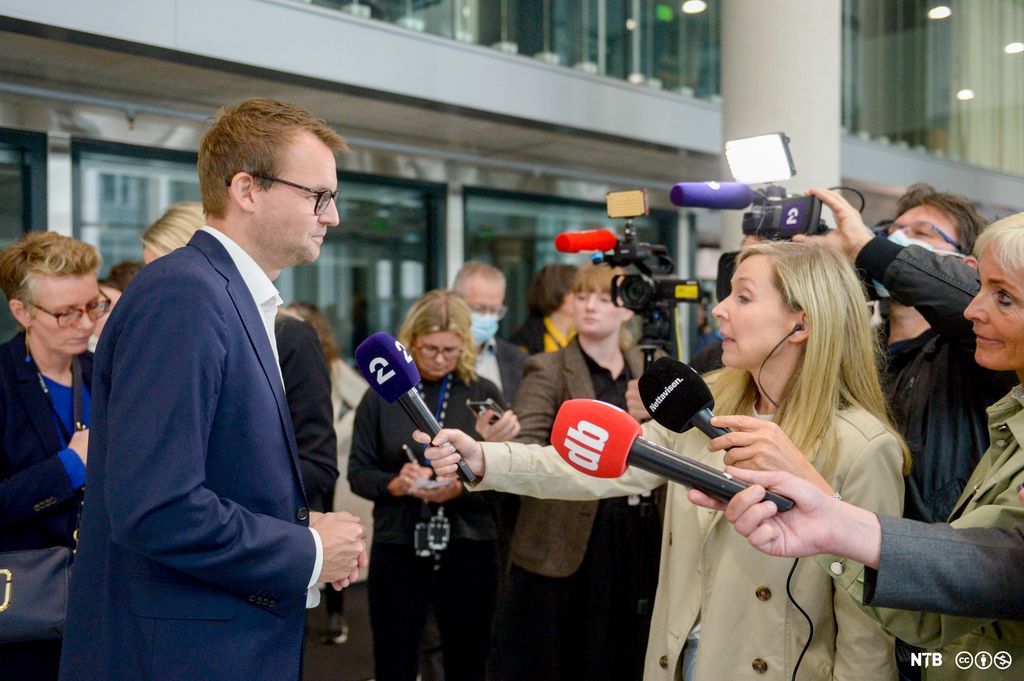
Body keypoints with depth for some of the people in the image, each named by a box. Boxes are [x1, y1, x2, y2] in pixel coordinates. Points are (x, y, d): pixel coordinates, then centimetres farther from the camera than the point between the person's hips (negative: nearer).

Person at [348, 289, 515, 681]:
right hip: (398, 550, 0)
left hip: (468, 549, 0)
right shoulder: (382, 396, 2)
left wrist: (460, 489, -20)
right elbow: (358, 473, 3)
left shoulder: (484, 394, 2)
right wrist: (394, 484, -17)